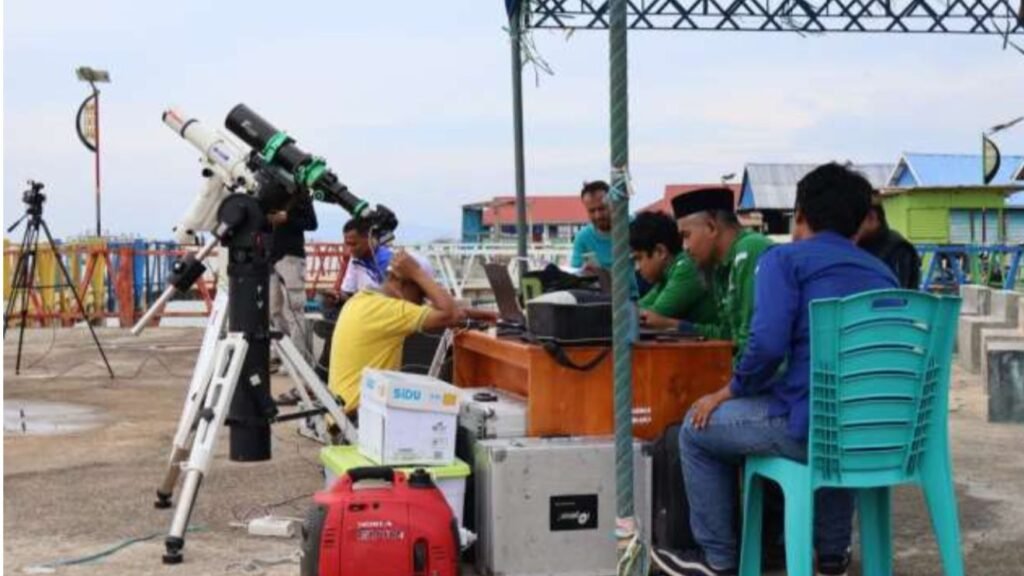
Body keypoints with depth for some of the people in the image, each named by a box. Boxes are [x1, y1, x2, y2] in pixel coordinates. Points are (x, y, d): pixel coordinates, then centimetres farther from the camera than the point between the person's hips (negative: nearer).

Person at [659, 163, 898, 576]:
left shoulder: (786, 259, -2)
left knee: (699, 426, 18)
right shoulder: (882, 273, 16)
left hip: (811, 429, -6)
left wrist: (728, 393, 2)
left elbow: (767, 344, -16)